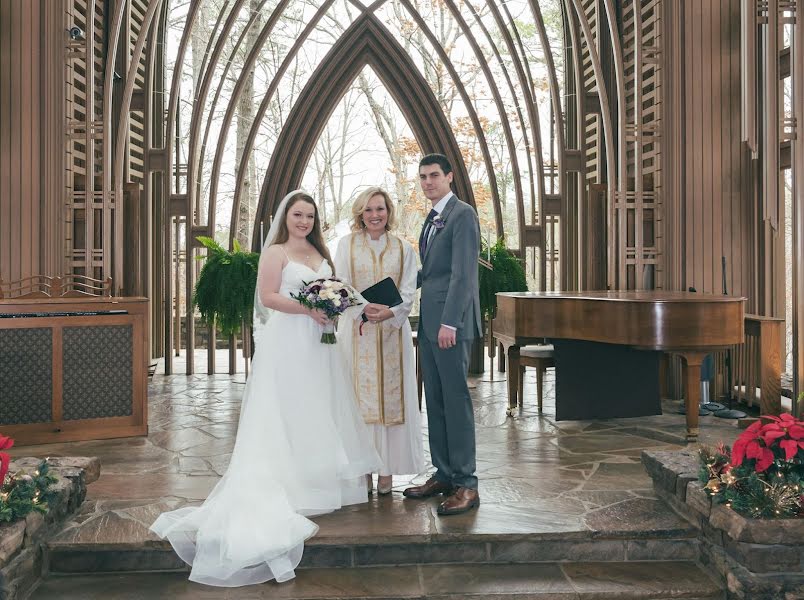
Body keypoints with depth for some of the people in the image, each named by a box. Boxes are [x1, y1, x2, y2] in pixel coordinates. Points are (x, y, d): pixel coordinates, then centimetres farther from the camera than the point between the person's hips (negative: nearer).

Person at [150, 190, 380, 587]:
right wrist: (309, 309, -20)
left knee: (319, 410, 10)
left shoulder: (319, 252, 16)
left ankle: (320, 482, 19)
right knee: (288, 412, -4)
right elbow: (269, 296, -13)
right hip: (288, 342, -7)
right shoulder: (275, 252, -4)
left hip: (318, 341, 7)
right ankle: (288, 490, 1)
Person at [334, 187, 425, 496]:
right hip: (357, 331, -1)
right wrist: (364, 307, -20)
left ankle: (387, 469, 7)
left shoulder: (403, 248, 8)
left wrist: (388, 312, -19)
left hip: (393, 331, 1)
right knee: (360, 397, 0)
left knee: (392, 397, 1)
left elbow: (408, 291, 0)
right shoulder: (346, 245, 6)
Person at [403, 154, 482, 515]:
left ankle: (466, 484, 0)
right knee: (435, 402, 11)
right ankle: (443, 474, 19)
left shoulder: (463, 215, -8)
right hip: (429, 322, 9)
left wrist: (450, 322, -21)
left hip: (450, 322, -9)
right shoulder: (432, 219, 20)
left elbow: (463, 273, -16)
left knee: (455, 400, -6)